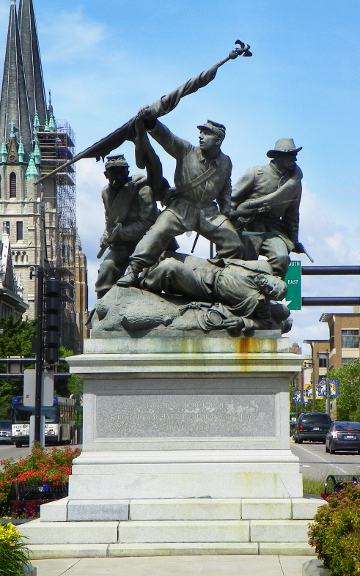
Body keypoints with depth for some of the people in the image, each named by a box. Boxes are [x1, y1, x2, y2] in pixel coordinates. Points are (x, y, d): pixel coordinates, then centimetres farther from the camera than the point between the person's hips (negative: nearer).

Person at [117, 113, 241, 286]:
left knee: (233, 243, -4)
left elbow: (226, 189, 24)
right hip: (181, 207, -3)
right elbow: (166, 138, -18)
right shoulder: (187, 151, -3)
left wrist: (226, 210, 11)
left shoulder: (225, 163, 9)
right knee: (159, 231, -25)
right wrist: (150, 121, -36)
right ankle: (133, 270, -27)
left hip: (209, 212, 4)